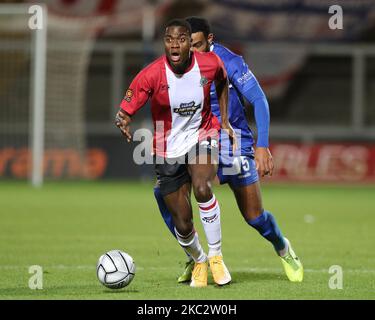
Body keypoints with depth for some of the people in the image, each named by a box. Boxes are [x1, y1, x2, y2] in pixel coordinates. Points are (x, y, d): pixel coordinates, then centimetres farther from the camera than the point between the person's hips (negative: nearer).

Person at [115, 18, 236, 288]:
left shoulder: (210, 63, -13)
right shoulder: (152, 75, -20)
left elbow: (222, 83, 13)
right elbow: (125, 112, -19)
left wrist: (224, 119, 9)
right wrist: (123, 123, -42)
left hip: (202, 136, 0)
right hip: (168, 151, 0)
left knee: (201, 188, -33)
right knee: (182, 225, 2)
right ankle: (199, 262, 36)